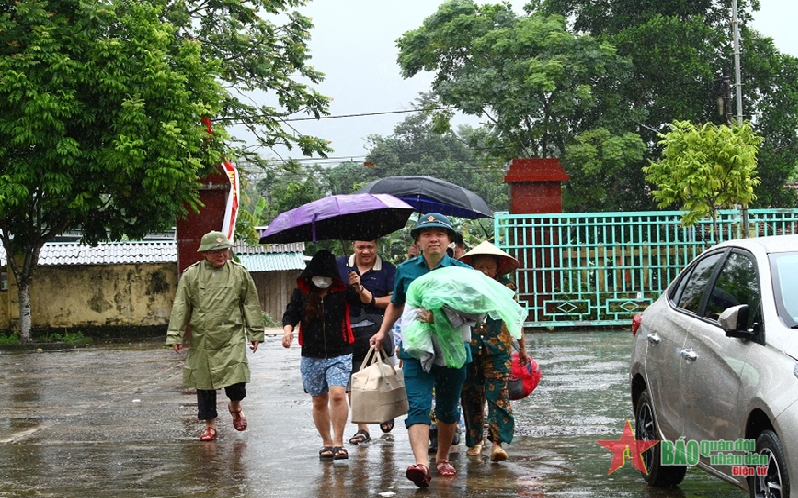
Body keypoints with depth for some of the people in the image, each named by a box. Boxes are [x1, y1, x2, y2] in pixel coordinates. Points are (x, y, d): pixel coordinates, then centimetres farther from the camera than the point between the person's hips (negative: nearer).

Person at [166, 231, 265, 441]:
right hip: (201, 339, 1)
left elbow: (251, 304, 11)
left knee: (236, 377, -12)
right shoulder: (191, 275, 3)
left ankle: (235, 406, 21)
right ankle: (210, 426, 20)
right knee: (204, 382, 6)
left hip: (232, 337, -1)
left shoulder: (240, 273, 5)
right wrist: (175, 335, -1)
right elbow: (181, 307, 3)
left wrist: (255, 333, 10)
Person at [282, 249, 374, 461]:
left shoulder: (343, 291, -1)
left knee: (337, 394, -20)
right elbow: (290, 314, 7)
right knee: (319, 402, 9)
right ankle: (327, 443, 23)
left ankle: (338, 442, -13)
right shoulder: (301, 292, 5)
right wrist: (287, 330, -14)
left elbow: (368, 301, -8)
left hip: (339, 355, -3)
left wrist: (360, 289, -29)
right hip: (312, 356, 3)